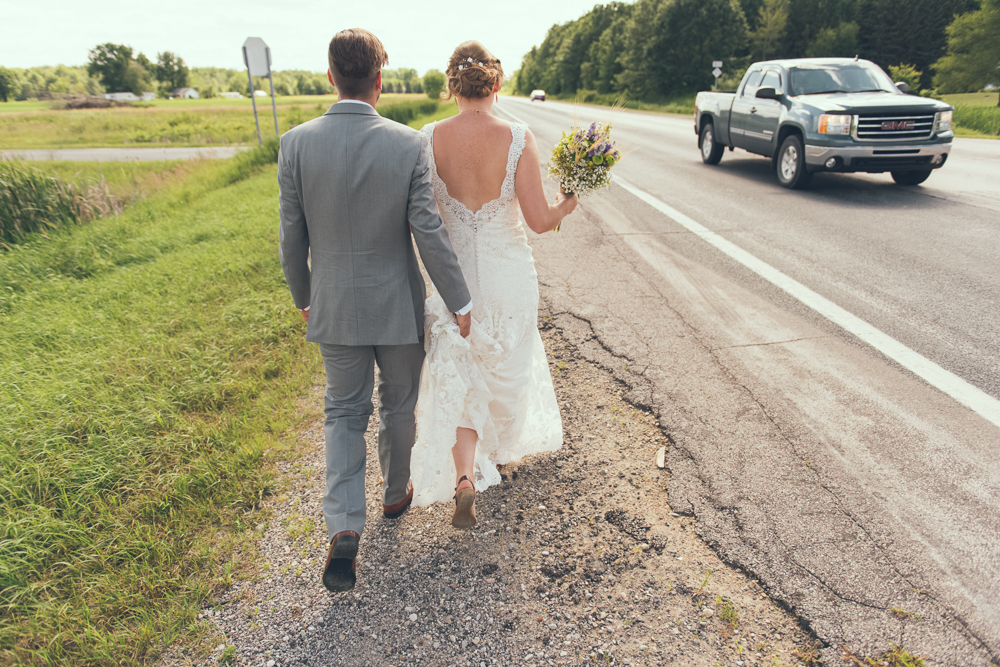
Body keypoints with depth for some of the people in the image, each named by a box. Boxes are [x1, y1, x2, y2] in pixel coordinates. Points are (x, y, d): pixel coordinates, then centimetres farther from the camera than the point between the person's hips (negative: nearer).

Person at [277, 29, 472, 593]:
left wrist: (303, 296, 14)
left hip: (335, 307, 2)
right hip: (398, 305, -1)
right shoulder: (410, 145, -13)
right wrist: (460, 302, -4)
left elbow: (292, 235, -2)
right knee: (399, 406, 20)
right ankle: (396, 493, 42)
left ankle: (345, 530, 3)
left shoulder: (296, 144, -7)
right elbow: (429, 232, -14)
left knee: (345, 413, 15)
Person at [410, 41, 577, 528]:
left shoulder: (430, 139, -10)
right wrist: (568, 204, 6)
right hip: (509, 273, 0)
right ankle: (503, 446, 49)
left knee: (459, 376, 15)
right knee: (506, 363, 24)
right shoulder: (518, 139, -15)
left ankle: (465, 478, 2)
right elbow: (539, 220, -14)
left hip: (455, 274, 1)